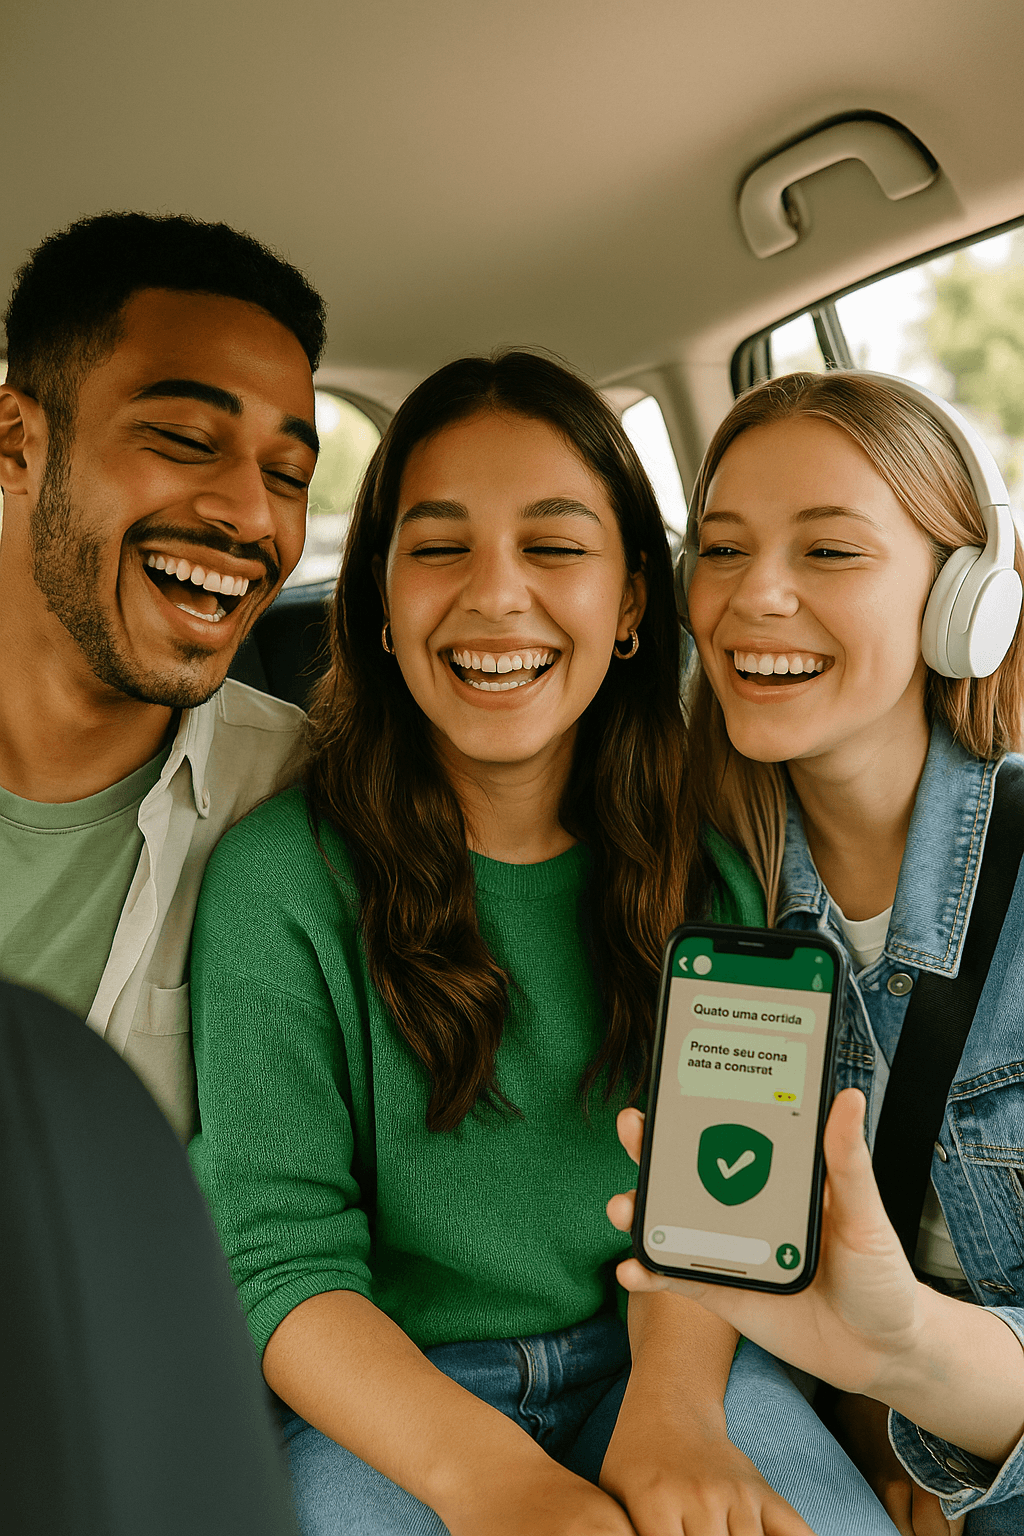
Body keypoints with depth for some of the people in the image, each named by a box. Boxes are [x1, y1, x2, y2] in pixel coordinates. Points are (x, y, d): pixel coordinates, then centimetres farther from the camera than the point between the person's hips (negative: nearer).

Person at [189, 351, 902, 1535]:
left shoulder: (700, 868, 1)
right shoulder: (277, 875, -10)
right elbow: (280, 1256, -12)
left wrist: (675, 1400, -21)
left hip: (658, 1357, 2)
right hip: (384, 1403, -2)